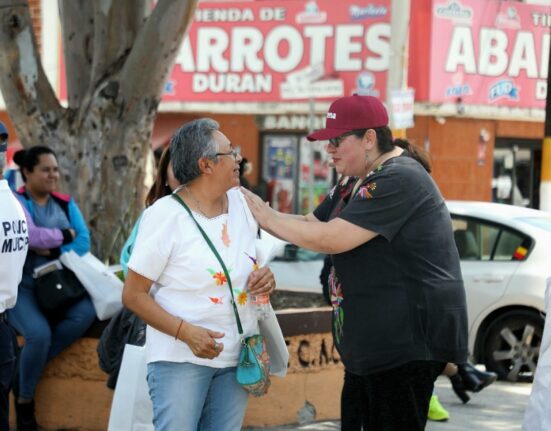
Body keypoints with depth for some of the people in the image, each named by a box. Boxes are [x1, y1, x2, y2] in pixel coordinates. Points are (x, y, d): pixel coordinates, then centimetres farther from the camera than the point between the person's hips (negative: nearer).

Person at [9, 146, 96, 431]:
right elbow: (26, 237, -22)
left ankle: (27, 367, -11)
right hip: (22, 286, -5)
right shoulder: (14, 202, -3)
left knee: (86, 312, -25)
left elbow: (84, 242, -2)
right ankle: (24, 398, -4)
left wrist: (50, 250, -17)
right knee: (39, 333, -30)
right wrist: (64, 237, -11)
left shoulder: (66, 204, 12)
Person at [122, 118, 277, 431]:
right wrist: (185, 331, -24)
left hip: (236, 357, 6)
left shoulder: (242, 203, 5)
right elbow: (133, 296, -11)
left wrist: (264, 278, -3)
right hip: (180, 358, -6)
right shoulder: (164, 216, -13)